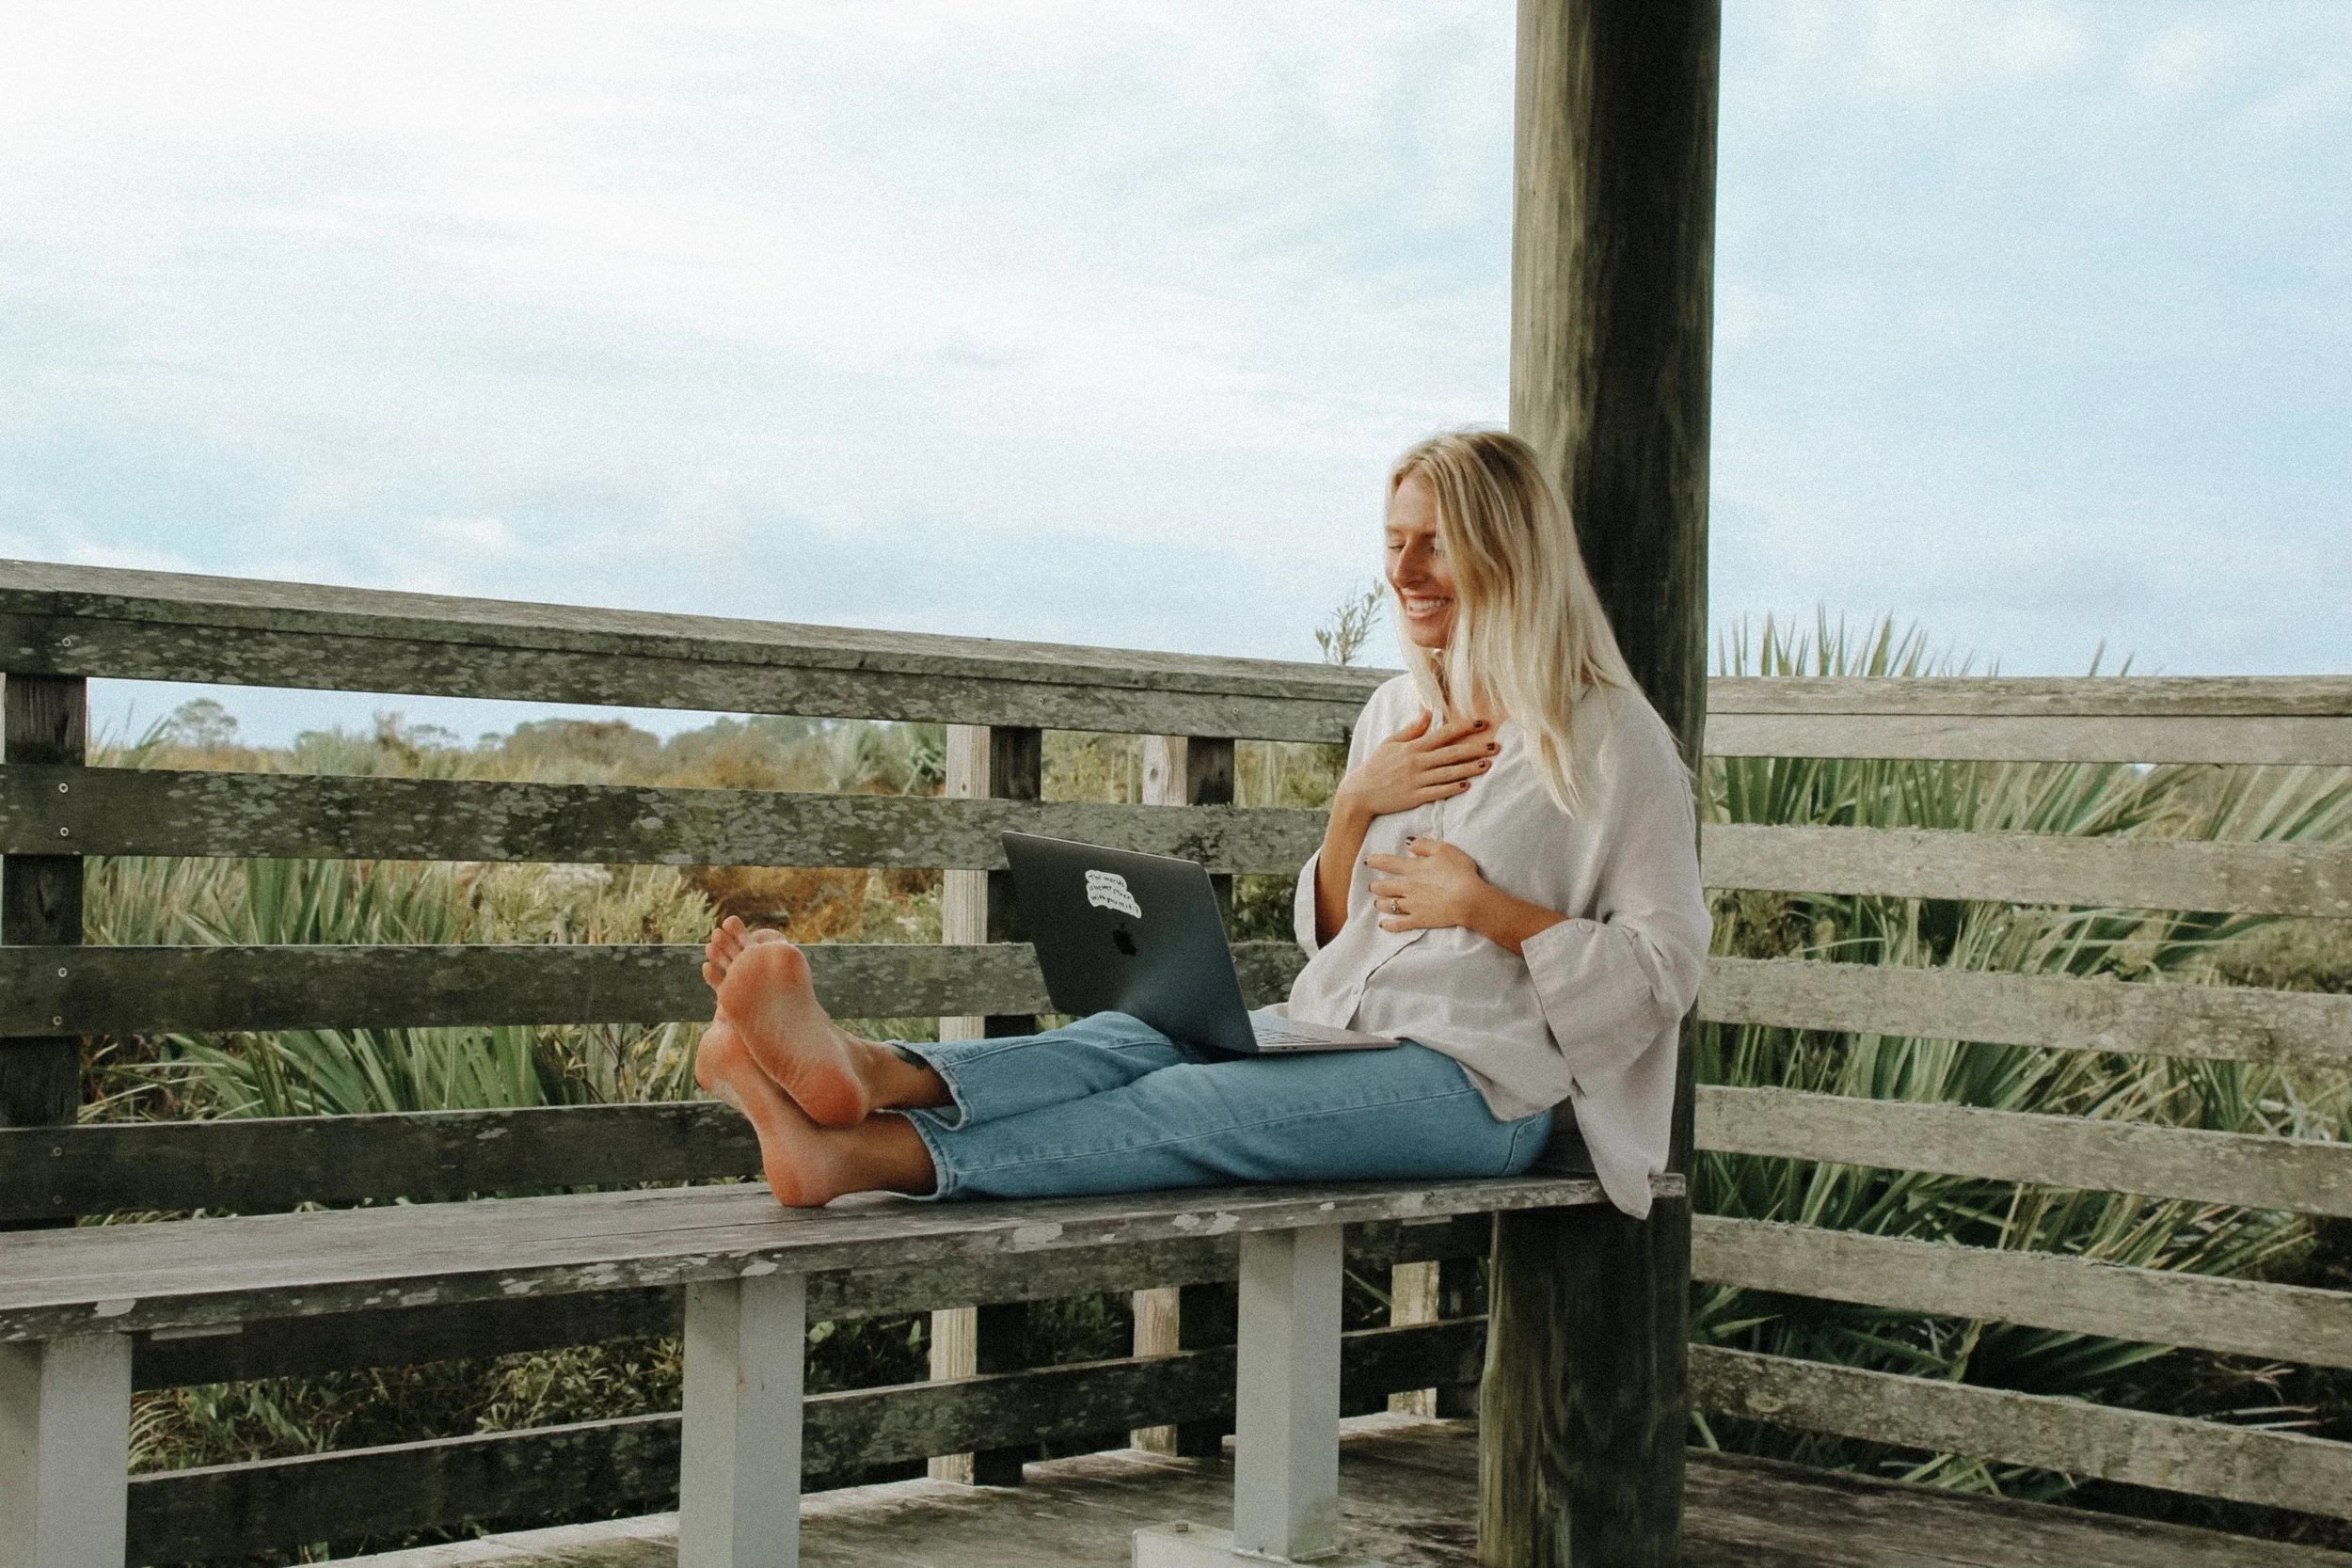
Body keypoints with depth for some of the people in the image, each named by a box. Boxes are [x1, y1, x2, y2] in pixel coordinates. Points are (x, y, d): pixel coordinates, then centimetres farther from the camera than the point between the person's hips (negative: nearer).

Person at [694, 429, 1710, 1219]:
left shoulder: (1609, 742, -1)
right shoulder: (1396, 713, 20)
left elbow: (1664, 968, -5)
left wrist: (1488, 906, -12)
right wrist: (1354, 808, 1)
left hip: (1478, 1084, -6)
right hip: (1337, 1032, 6)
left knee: (1198, 1104, -31)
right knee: (1135, 1040, -25)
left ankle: (873, 1154, -51)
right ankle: (869, 1074, -52)